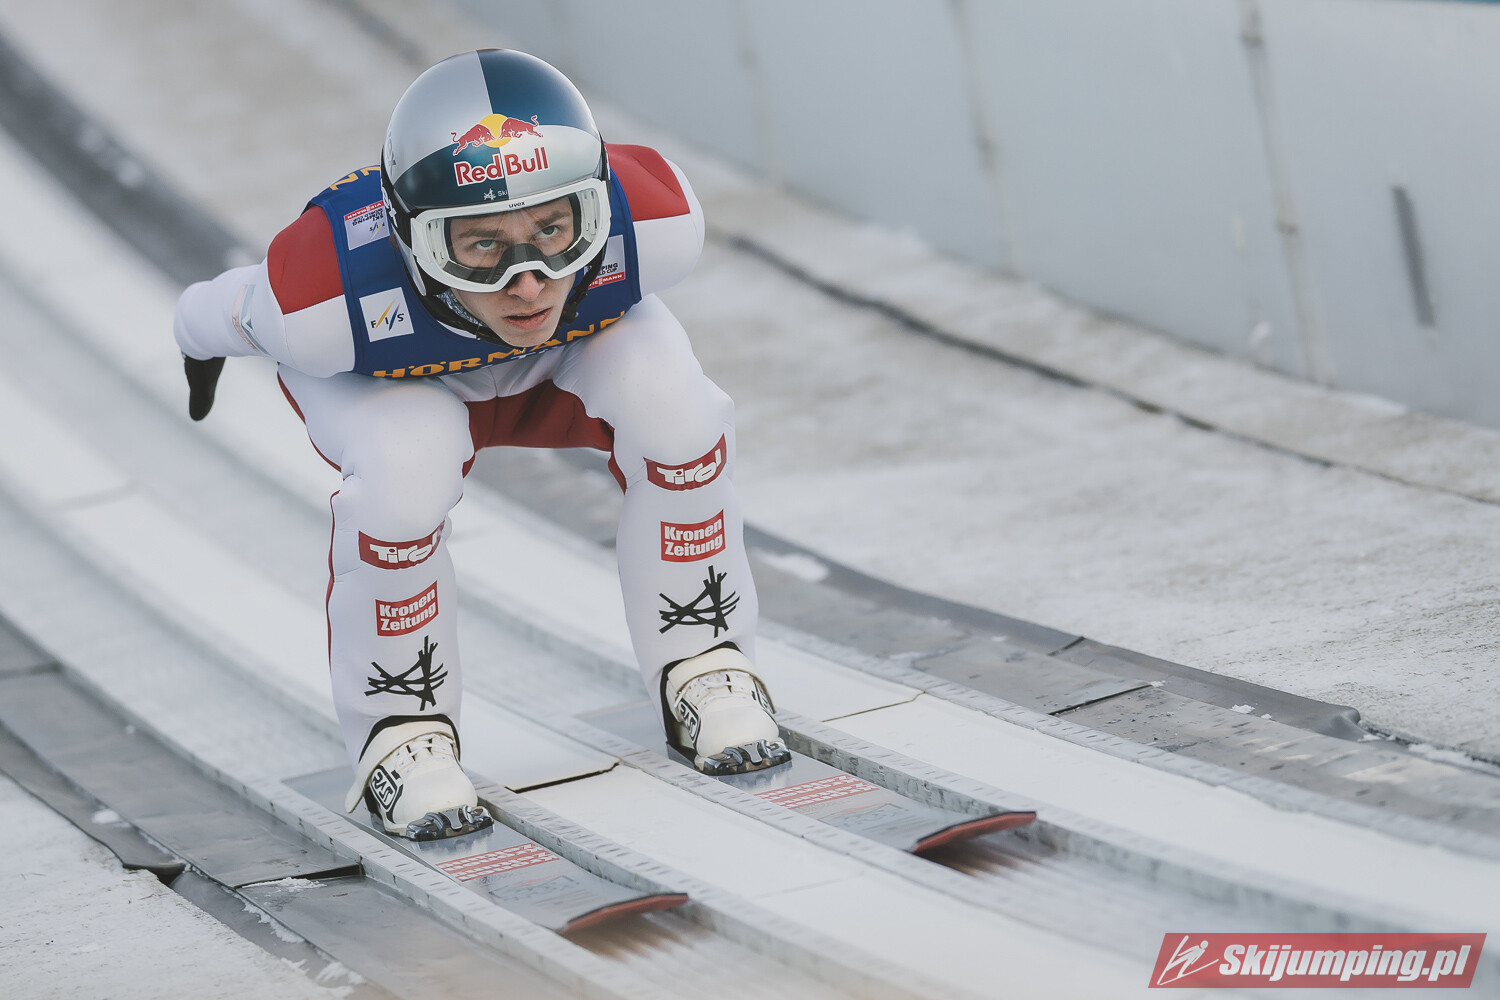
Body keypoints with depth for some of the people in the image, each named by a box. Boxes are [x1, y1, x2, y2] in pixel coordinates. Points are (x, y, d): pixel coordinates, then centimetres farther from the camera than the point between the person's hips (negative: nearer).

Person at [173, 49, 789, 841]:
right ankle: (400, 733, -8)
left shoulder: (653, 226, -38)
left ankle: (702, 668, -4)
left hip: (567, 355, 3)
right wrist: (202, 341, 4)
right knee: (406, 471, -32)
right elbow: (216, 312, -20)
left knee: (665, 397, -25)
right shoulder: (327, 306, -44)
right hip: (381, 375, -2)